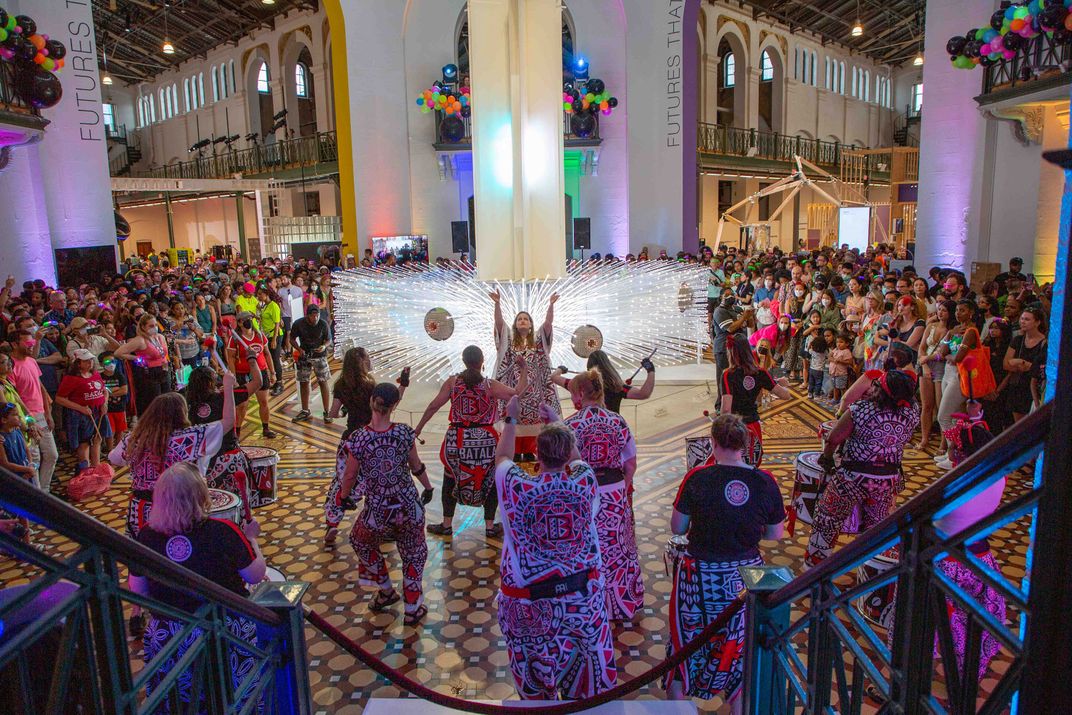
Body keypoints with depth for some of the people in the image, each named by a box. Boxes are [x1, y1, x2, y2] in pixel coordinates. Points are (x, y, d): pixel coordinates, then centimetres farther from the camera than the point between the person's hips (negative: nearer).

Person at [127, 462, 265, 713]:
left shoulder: (146, 536, -10)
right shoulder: (224, 532, -20)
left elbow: (137, 590, 3)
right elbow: (256, 576, -7)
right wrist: (251, 538, 7)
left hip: (167, 640, 3)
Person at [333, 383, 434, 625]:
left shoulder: (357, 440, -17)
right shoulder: (405, 433, -13)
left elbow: (350, 476, -5)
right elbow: (416, 467, 0)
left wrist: (343, 496, 16)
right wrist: (428, 487, 19)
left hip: (377, 512, -1)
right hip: (409, 507, 1)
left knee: (362, 543, 32)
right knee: (413, 553, 24)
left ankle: (387, 591, 45)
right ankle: (412, 609, 32)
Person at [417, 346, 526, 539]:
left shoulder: (452, 382, -4)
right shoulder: (490, 385, -9)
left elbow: (434, 406, -3)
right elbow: (517, 392, -9)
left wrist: (418, 427, 7)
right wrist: (524, 370, 6)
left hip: (457, 440, 1)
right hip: (485, 441, -1)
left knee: (451, 481, 17)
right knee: (490, 482, 15)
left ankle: (447, 525, 24)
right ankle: (490, 526, 21)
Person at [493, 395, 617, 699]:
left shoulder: (517, 487, -22)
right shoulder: (584, 482, -17)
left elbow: (502, 457, 2)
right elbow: (575, 458, 9)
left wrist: (511, 419, 18)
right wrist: (557, 422, 23)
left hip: (528, 598, -1)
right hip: (582, 594, 2)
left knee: (535, 671, 21)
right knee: (588, 656, 23)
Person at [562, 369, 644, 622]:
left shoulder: (571, 424, -15)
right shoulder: (617, 421, -3)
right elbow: (630, 463, 3)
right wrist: (622, 487, 15)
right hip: (616, 494, 4)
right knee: (618, 547, 19)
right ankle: (625, 601, 35)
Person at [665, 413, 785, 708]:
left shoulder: (697, 477, -16)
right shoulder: (765, 482, -9)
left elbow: (677, 527, -7)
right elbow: (776, 534, 2)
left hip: (701, 576, -2)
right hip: (746, 577, 2)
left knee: (686, 639, 19)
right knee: (739, 645, 22)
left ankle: (676, 701, 34)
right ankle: (739, 705, 36)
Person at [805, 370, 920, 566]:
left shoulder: (860, 410, -21)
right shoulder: (913, 413, -11)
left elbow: (833, 439, -10)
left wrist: (826, 458, 5)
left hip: (853, 478, -4)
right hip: (888, 481, 4)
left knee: (827, 520, 15)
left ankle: (814, 564, 26)